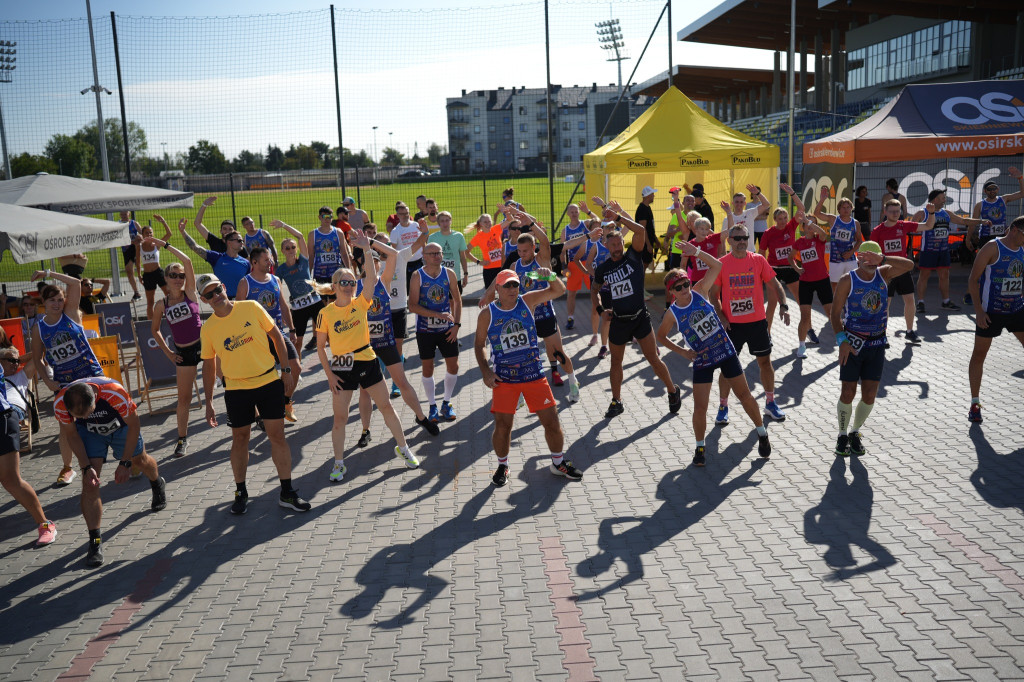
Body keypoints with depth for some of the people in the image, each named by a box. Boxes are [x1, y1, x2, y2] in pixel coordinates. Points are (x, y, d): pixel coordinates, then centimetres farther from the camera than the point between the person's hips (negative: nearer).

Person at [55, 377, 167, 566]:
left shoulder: (116, 393, -44)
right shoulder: (60, 403, -35)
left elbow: (134, 425, -26)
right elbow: (71, 434, -15)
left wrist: (125, 464, -23)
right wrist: (86, 467, -22)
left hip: (121, 426, -1)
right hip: (89, 432, 1)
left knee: (139, 460, 23)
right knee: (90, 483, -13)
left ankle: (158, 485, 60)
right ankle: (95, 542, -7)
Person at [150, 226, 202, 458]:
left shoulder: (190, 292, -4)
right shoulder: (161, 305, 1)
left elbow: (188, 261, -16)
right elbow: (155, 330, 16)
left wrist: (166, 245, -11)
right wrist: (167, 352, 7)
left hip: (204, 343, -2)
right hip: (183, 352, 2)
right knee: (184, 397, 7)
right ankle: (182, 438, 20)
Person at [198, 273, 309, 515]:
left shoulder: (251, 307, -4)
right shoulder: (208, 328, -2)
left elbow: (276, 335, 4)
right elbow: (208, 366, 7)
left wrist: (286, 368, 0)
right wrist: (209, 402, 5)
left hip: (269, 382, 0)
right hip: (236, 389, 0)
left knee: (277, 435, 1)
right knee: (239, 439, 8)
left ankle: (287, 493, 10)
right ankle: (241, 493, 25)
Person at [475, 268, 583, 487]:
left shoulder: (527, 302, -1)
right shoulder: (487, 314, -4)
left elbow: (559, 290, -4)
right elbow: (479, 345, 6)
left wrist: (551, 276, -25)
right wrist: (486, 372, -6)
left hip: (534, 374, 2)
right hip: (504, 379, -1)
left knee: (551, 421, 4)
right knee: (502, 426, -3)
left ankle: (558, 463, 27)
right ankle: (502, 466, 23)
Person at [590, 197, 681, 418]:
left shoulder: (633, 257, -6)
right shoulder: (602, 269, 1)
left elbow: (641, 231, -21)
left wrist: (618, 215, -23)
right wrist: (600, 310, 4)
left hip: (639, 317, -3)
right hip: (618, 320, 3)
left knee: (653, 359, 2)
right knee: (616, 362, 12)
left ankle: (673, 391, 23)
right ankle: (616, 402, 26)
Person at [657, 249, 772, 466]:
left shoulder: (699, 292, -8)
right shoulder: (673, 314, -10)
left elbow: (717, 266, -7)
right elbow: (661, 336, 6)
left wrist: (696, 252, -19)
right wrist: (682, 352, -3)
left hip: (726, 351, 1)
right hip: (702, 361, -1)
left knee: (744, 394, 9)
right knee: (700, 406, -3)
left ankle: (762, 433, 29)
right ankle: (700, 447, 17)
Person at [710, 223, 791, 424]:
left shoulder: (758, 260, 0)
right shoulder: (721, 264, -3)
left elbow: (774, 284, 4)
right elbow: (714, 294, 3)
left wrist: (783, 305, -11)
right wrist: (721, 316, -9)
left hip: (757, 322, 2)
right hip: (731, 324, -1)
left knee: (765, 362, 10)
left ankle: (770, 402, 27)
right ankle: (723, 406, 18)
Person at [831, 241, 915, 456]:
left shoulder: (883, 275, 2)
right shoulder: (848, 280, -8)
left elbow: (909, 265, -14)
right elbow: (835, 313, -9)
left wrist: (882, 259, -28)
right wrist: (842, 340, -19)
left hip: (877, 343, 3)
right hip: (852, 343, -3)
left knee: (869, 395, 3)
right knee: (848, 393, -2)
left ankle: (855, 432, 23)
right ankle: (843, 435, 16)